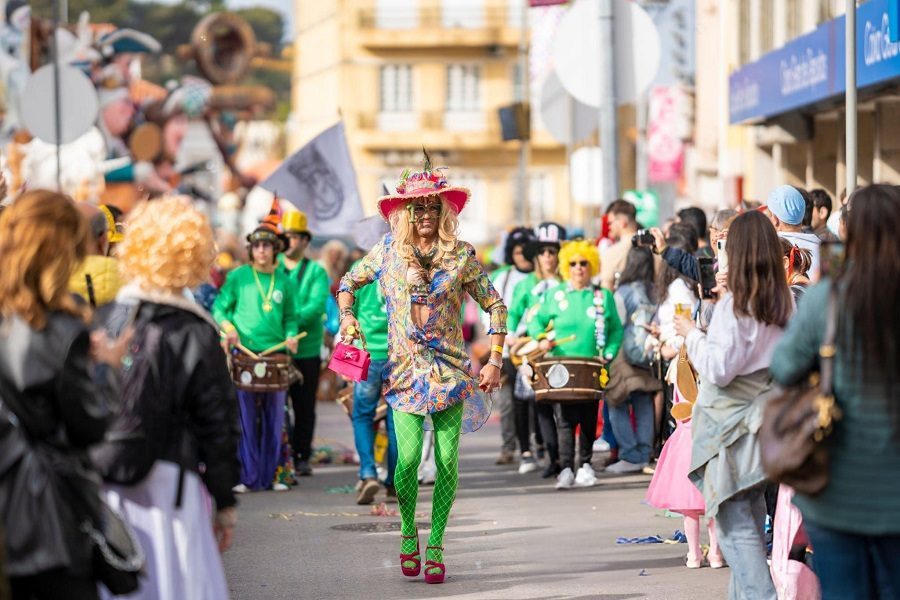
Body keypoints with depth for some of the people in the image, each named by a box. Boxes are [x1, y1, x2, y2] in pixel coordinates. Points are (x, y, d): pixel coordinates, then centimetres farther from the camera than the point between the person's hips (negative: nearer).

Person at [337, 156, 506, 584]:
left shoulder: (461, 256, 1)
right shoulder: (388, 251, 3)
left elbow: (495, 306, 8)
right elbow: (349, 282, 20)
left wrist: (495, 360, 1)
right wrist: (346, 316, 2)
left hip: (450, 369, 0)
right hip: (405, 370, 0)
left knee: (447, 459, -5)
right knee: (408, 455, -13)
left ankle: (435, 545, 8)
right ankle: (408, 529, 13)